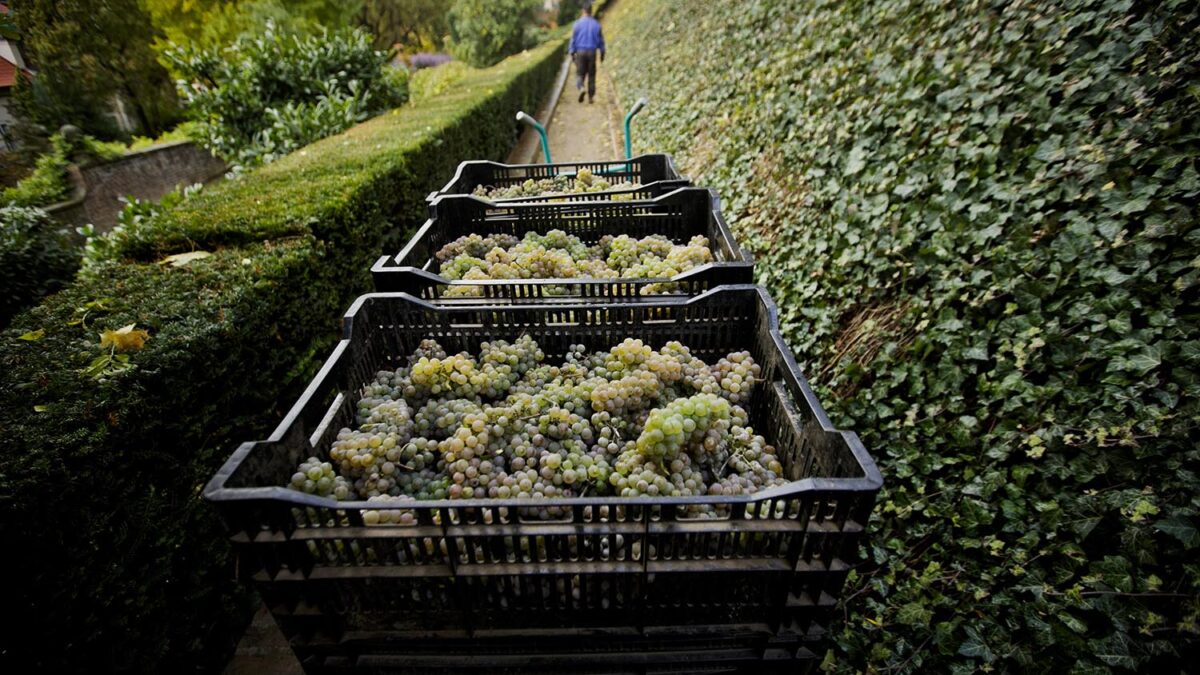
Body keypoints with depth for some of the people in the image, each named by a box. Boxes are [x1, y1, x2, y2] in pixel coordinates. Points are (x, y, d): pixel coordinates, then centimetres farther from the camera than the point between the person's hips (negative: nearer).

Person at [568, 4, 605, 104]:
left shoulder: (578, 23, -3)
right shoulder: (596, 24, 3)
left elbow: (573, 39, -3)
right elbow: (601, 40, 7)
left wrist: (572, 53, 2)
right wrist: (602, 53, 16)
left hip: (580, 52, -1)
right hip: (592, 52, 2)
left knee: (580, 73, 5)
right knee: (591, 75, 9)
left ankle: (581, 89, -24)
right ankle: (590, 96, 9)